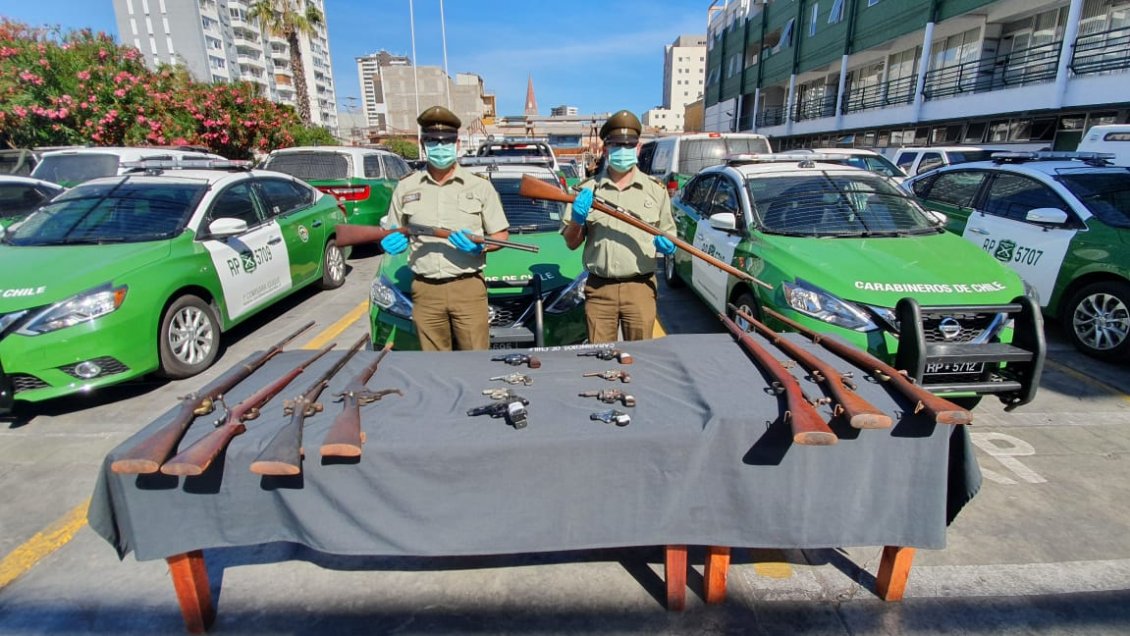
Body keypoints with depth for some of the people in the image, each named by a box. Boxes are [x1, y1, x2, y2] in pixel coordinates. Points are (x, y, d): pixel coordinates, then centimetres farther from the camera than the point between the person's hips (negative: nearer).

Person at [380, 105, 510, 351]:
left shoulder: (480, 186, 5)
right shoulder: (406, 187, 10)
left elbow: (501, 235, 8)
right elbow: (388, 235, 19)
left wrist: (479, 247, -13)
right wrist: (390, 242, -5)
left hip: (469, 288, -2)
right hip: (425, 291, 2)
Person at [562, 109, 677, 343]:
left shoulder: (655, 190, 7)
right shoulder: (586, 190, 5)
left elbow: (668, 235, 14)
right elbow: (571, 243, 7)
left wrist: (665, 244, -9)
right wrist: (577, 220, -12)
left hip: (640, 287, 1)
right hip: (599, 289, 0)